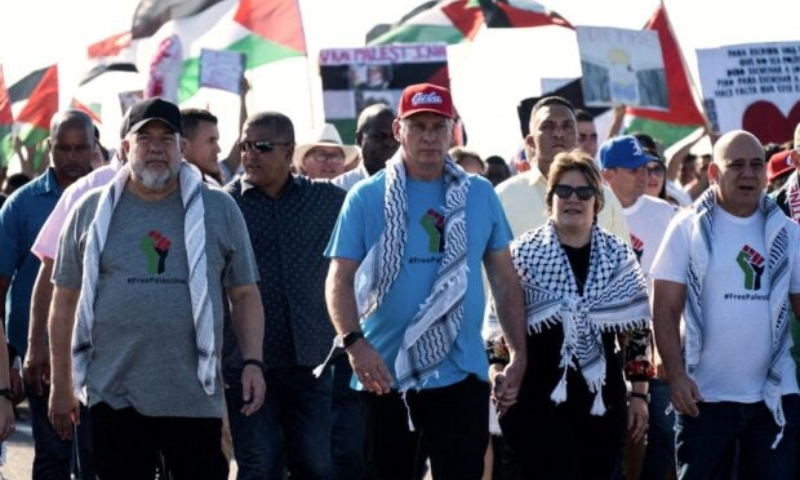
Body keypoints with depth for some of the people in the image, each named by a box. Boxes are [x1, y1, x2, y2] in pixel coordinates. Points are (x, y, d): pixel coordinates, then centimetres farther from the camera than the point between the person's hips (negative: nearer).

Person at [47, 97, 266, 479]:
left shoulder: (218, 209, 6)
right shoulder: (92, 212, 7)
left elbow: (244, 294, 9)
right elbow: (65, 301, 11)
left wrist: (253, 361, -3)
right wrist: (61, 384, 9)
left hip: (194, 396, 0)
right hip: (113, 396, 1)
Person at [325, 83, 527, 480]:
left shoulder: (480, 195, 6)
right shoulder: (366, 197, 0)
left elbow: (504, 279, 10)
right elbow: (340, 278, -5)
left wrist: (518, 355, 4)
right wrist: (354, 342, -22)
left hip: (460, 373, 1)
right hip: (383, 375, 0)